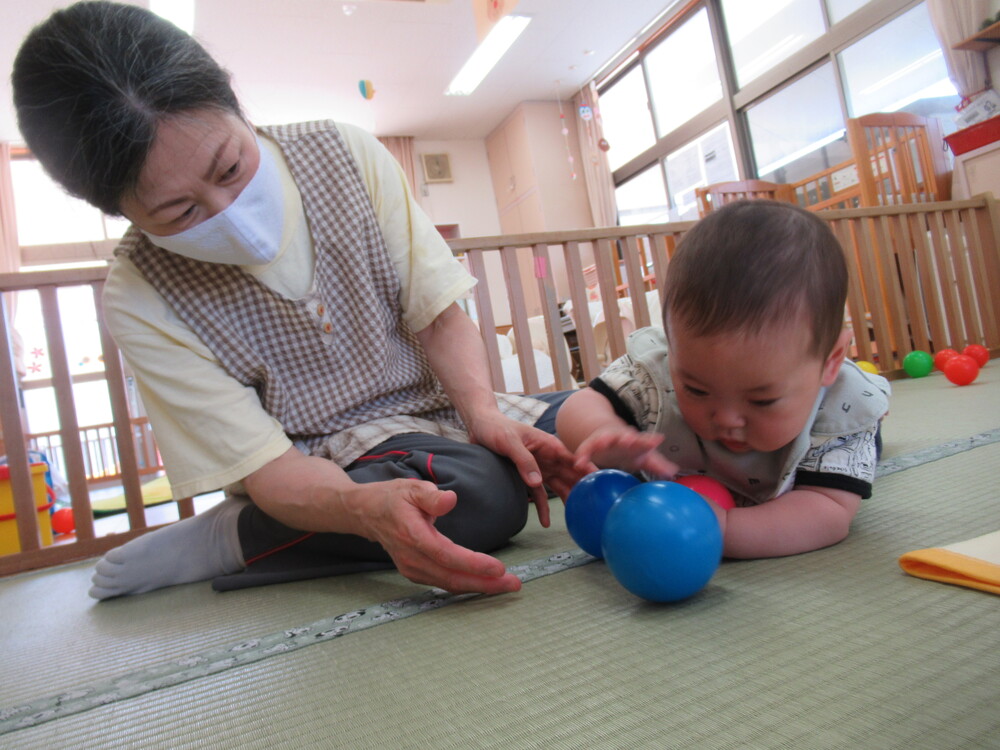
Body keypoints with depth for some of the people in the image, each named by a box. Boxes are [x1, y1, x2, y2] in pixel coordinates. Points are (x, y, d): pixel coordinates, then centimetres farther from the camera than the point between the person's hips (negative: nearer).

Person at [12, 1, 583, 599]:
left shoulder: (347, 156, -10)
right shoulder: (140, 300, -15)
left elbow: (440, 316, -8)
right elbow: (266, 465, -19)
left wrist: (482, 412, -26)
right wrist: (367, 507, -41)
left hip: (432, 406, 5)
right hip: (320, 462, -4)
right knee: (478, 492, -33)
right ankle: (228, 539, -12)